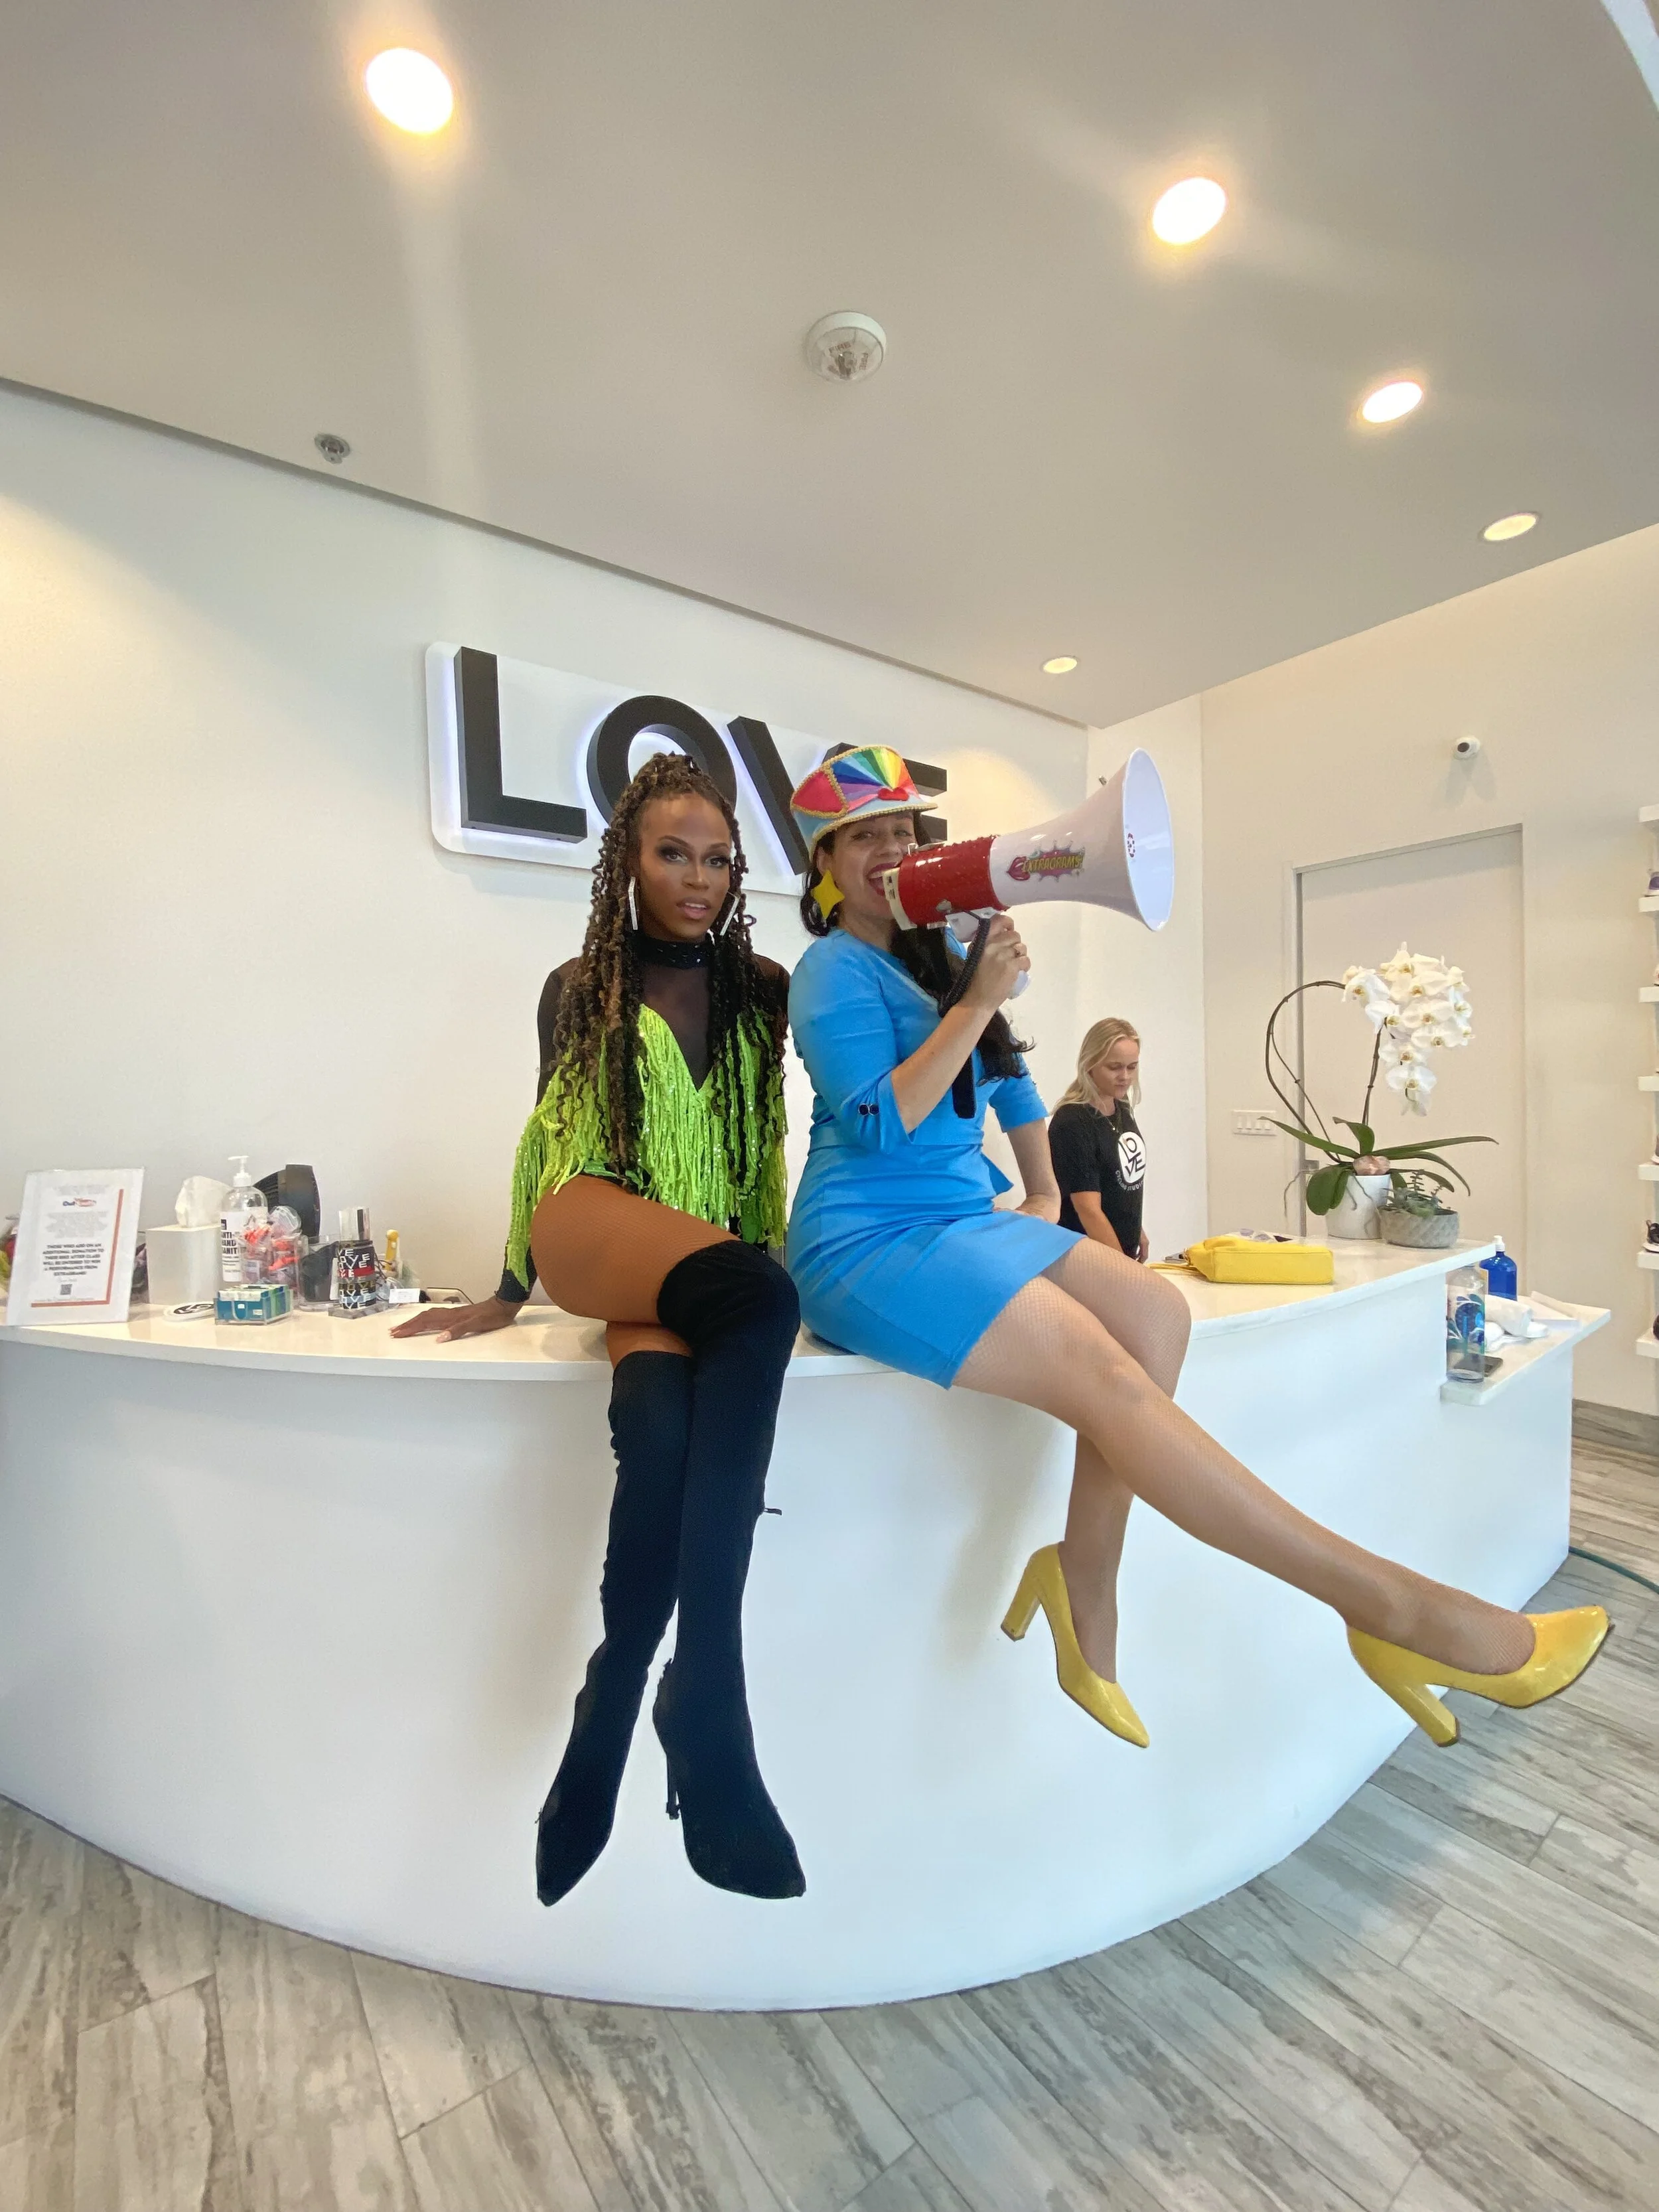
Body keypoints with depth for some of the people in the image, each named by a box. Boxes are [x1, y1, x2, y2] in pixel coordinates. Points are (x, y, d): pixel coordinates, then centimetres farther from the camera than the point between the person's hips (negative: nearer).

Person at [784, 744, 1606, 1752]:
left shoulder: (934, 958, 17)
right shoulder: (834, 970, -5)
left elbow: (1007, 1073, 29)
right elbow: (878, 1123, -18)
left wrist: (1043, 1192, 23)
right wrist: (978, 1003, -18)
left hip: (961, 1219, 8)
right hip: (868, 1241, -8)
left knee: (1155, 1311, -13)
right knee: (1099, 1367, -25)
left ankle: (1087, 1588, -6)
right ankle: (1396, 1606, -18)